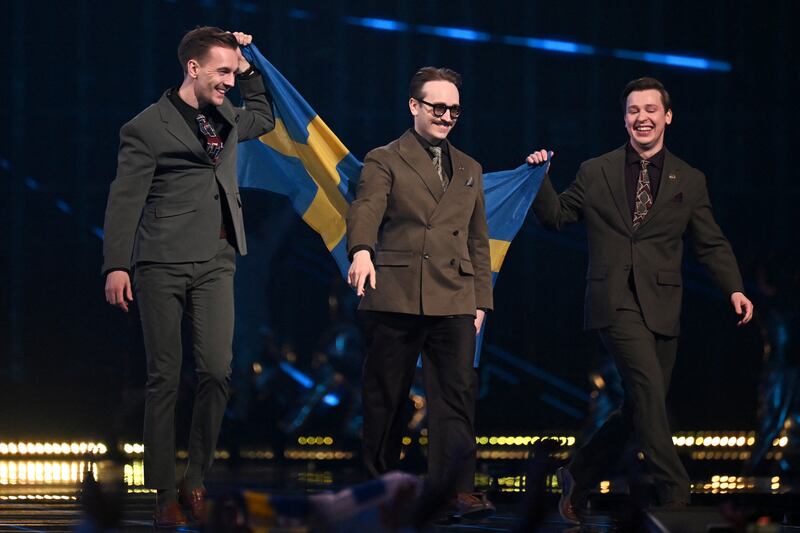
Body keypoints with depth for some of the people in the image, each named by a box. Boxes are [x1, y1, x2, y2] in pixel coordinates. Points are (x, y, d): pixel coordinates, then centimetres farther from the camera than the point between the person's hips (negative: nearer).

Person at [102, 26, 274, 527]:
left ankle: (196, 481, 5)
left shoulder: (224, 118, 15)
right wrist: (117, 266, -15)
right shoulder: (148, 127, -4)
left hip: (215, 262, 5)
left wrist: (247, 67, 24)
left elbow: (264, 118, 37)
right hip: (163, 264, -5)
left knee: (218, 372, -6)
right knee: (165, 378, -1)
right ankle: (164, 493, 3)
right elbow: (125, 200, -7)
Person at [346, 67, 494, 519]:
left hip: (454, 302, 3)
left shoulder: (469, 170, 20)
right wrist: (361, 250, -34)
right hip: (395, 296, -3)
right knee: (387, 397, 2)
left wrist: (482, 300, 13)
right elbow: (367, 209, -14)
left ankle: (457, 488, -6)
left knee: (457, 393, -6)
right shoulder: (384, 161, 5)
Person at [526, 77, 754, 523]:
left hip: (663, 306, 3)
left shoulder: (690, 181, 11)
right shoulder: (595, 173, 8)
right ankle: (674, 495, -21)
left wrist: (734, 288, -5)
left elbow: (712, 244, 10)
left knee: (640, 407, 5)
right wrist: (540, 178, -2)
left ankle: (579, 477, 23)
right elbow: (556, 216, 14)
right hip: (616, 301, -3)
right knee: (649, 389, -20)